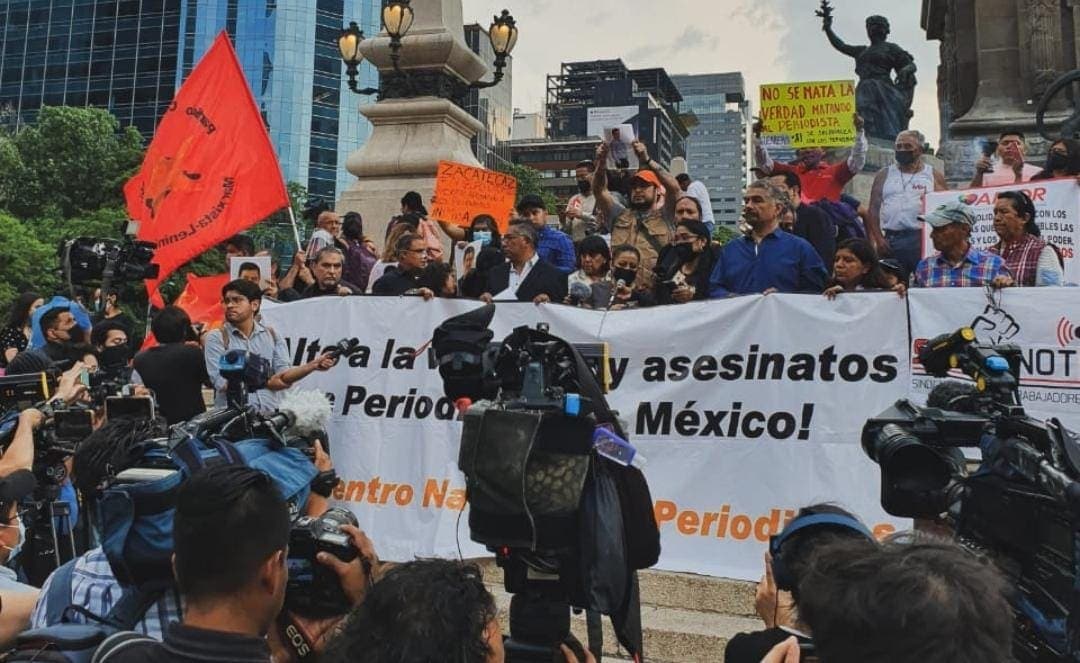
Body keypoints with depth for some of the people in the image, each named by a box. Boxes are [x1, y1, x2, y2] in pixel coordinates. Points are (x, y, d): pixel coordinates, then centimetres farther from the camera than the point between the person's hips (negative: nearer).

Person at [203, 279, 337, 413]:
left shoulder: (272, 336, 12)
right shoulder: (216, 338, 4)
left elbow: (284, 375, 0)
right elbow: (222, 383, -5)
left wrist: (313, 365, -17)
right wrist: (266, 382, -2)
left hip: (269, 415, 2)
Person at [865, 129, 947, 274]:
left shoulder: (933, 175, 10)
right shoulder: (884, 174, 13)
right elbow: (873, 209, 9)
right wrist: (878, 238, -1)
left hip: (924, 239, -1)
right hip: (891, 241, 2)